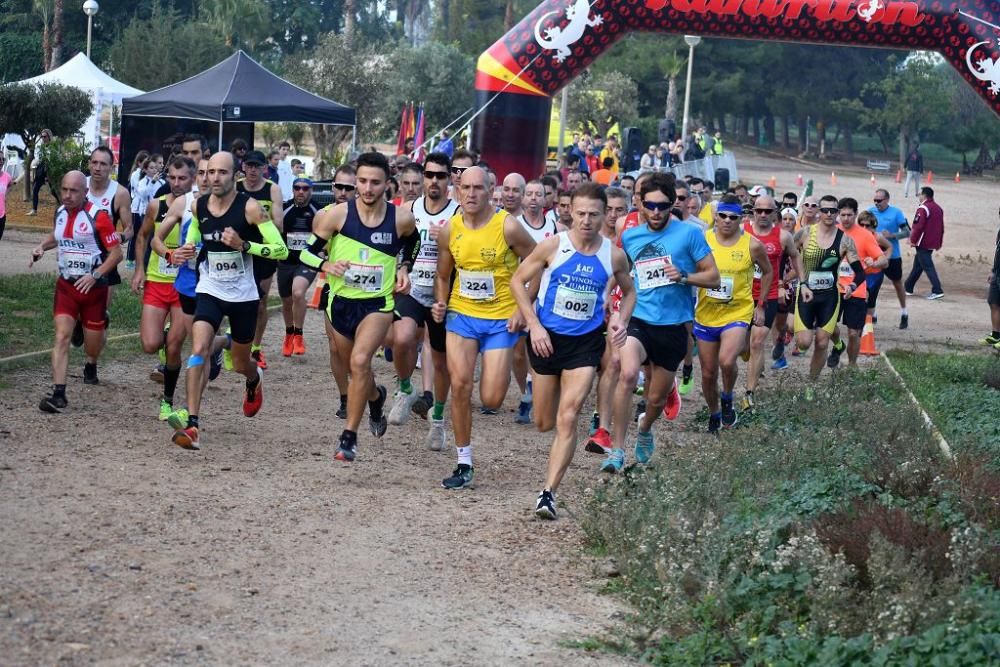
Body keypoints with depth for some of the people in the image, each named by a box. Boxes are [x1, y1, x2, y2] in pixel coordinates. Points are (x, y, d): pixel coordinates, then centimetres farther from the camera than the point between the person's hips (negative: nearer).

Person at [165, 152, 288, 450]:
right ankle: (192, 424, -25)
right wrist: (183, 252, 1)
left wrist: (243, 245, -29)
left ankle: (255, 379, 54)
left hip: (243, 294, -2)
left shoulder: (250, 207, -15)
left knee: (240, 364, 15)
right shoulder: (198, 206, -1)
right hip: (209, 291, 2)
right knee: (198, 351, -21)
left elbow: (281, 249, -17)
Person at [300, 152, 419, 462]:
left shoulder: (402, 219, -7)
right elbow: (307, 253, -2)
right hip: (341, 301, 2)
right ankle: (376, 396, 54)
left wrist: (404, 268, 3)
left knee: (360, 361, -23)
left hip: (379, 302, -2)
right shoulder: (336, 215, -10)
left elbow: (413, 242, 18)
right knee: (354, 368, 17)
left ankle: (349, 437, -15)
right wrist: (326, 265, -21)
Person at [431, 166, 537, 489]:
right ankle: (464, 465, 3)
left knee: (491, 400, -6)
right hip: (461, 315, 3)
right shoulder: (449, 230, -2)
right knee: (460, 385, -8)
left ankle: (501, 373, 33)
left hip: (501, 320, -3)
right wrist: (441, 304, -4)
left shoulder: (508, 227, -14)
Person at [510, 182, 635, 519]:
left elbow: (629, 292, 15)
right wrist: (533, 325, -10)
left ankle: (548, 492, -11)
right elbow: (518, 281, -1)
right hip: (547, 338, 0)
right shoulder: (553, 245, -9)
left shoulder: (614, 255, -3)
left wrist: (621, 319, -5)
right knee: (544, 423, 12)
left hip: (586, 342, 0)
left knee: (567, 418, -14)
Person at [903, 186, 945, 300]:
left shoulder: (923, 209, -14)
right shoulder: (938, 208, 14)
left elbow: (918, 226, -19)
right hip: (933, 244, 9)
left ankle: (937, 290, -15)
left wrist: (913, 240, -9)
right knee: (917, 266, 18)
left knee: (928, 267, -8)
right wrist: (939, 243, 22)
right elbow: (941, 228, 18)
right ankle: (908, 287, 26)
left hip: (923, 244, -9)